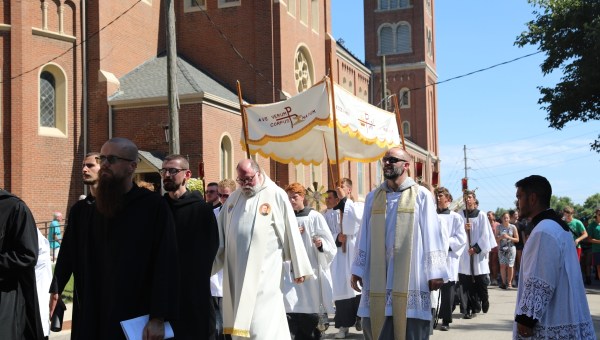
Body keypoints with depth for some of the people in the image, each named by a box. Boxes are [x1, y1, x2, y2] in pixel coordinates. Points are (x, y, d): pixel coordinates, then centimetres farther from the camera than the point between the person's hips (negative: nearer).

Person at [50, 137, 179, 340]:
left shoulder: (154, 207, -8)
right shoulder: (83, 211, 7)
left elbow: (166, 266, -11)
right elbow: (68, 259, 10)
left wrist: (159, 318, -15)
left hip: (136, 320, -3)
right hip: (91, 318, 4)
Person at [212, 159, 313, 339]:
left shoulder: (276, 195, -3)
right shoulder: (233, 199, 11)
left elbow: (291, 233, -1)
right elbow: (220, 235, 15)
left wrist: (299, 268, 0)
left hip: (264, 272, -5)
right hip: (237, 273, 5)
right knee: (239, 323, 9)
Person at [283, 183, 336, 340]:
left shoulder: (315, 217, 1)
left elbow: (330, 246, -1)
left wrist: (321, 243, -22)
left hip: (311, 270, -2)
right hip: (291, 272, 2)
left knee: (310, 313, 2)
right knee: (291, 311, -9)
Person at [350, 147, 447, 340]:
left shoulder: (421, 195, 0)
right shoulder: (373, 197, 12)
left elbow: (431, 234, -2)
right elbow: (364, 236, 13)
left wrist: (435, 272, -6)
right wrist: (358, 269, 10)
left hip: (409, 275, -3)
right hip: (378, 276, 3)